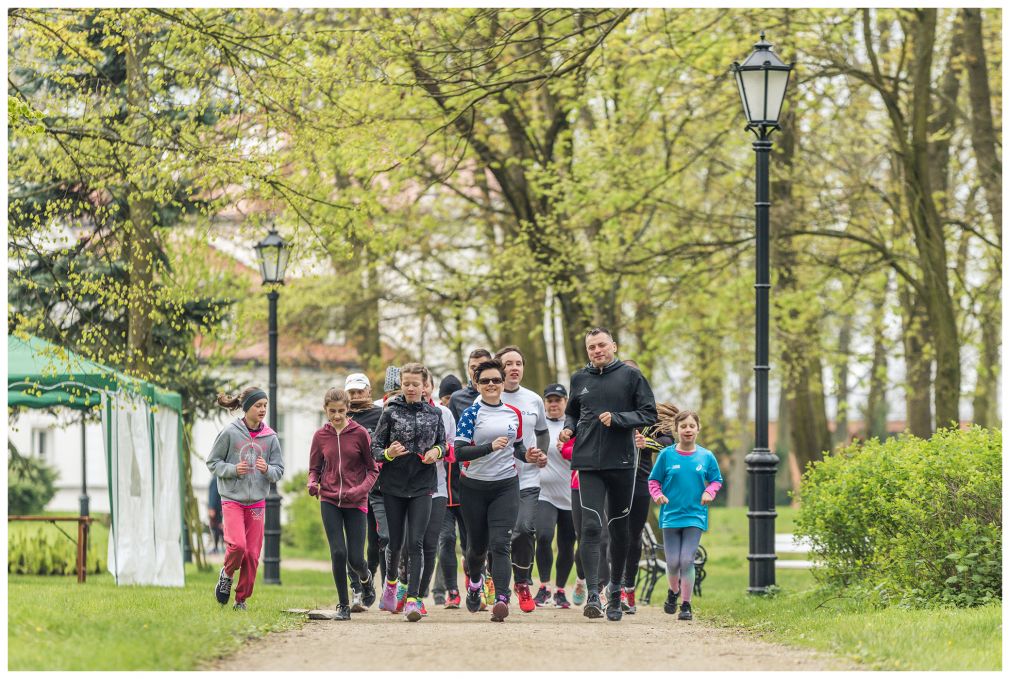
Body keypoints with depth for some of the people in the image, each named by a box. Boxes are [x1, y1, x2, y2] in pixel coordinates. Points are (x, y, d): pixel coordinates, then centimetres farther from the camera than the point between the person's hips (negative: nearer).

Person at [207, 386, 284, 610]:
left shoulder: (270, 437, 3)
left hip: (257, 501, 3)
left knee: (252, 553, 1)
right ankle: (226, 574, 11)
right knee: (237, 544, -20)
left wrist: (268, 469, -13)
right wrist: (232, 469, -13)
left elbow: (279, 470, 9)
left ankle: (242, 599, 16)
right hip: (232, 499, -3)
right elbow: (212, 462, 3)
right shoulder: (230, 433, -5)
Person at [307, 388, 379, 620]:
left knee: (355, 558, -3)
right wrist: (313, 483, -10)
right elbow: (314, 468, 12)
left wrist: (361, 490, -16)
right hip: (329, 501, 1)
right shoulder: (320, 436, 4)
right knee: (338, 553, -11)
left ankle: (365, 577, 35)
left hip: (355, 503, -1)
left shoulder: (359, 433, -3)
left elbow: (373, 469, 1)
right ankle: (343, 606, 3)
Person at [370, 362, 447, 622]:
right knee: (395, 542, 9)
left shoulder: (434, 413, 6)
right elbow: (375, 448, 2)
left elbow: (443, 444, 17)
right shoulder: (391, 412, 0)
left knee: (416, 542, -10)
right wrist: (388, 453, -20)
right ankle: (391, 582, 38)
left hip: (422, 486, 0)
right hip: (393, 484, 0)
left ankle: (412, 598, -12)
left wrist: (437, 452, -5)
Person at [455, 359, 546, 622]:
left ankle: (501, 600, -25)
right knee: (477, 544, 13)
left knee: (500, 544, -14)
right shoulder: (470, 414, -6)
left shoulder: (514, 414, 7)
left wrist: (528, 456, 2)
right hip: (474, 487, -1)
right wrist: (490, 447, -29)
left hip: (506, 485, 1)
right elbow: (459, 452, -16)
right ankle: (474, 581, 45)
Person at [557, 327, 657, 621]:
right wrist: (568, 428, 5)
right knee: (591, 527, -12)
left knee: (619, 530, 9)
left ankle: (615, 591, 25)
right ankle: (592, 594, -18)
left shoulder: (630, 376, 2)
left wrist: (617, 418, -15)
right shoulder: (579, 379, 12)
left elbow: (649, 414, -1)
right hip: (589, 464, 1)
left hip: (622, 463, -1)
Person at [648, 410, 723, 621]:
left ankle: (686, 605, 1)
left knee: (687, 560, -9)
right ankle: (673, 592, 33)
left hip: (695, 516, 0)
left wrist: (709, 492, -7)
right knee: (673, 562, 2)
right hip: (671, 515, 1)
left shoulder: (706, 457, 1)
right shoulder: (667, 455, -2)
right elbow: (654, 480, 5)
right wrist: (657, 494, -13)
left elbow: (716, 480, 12)